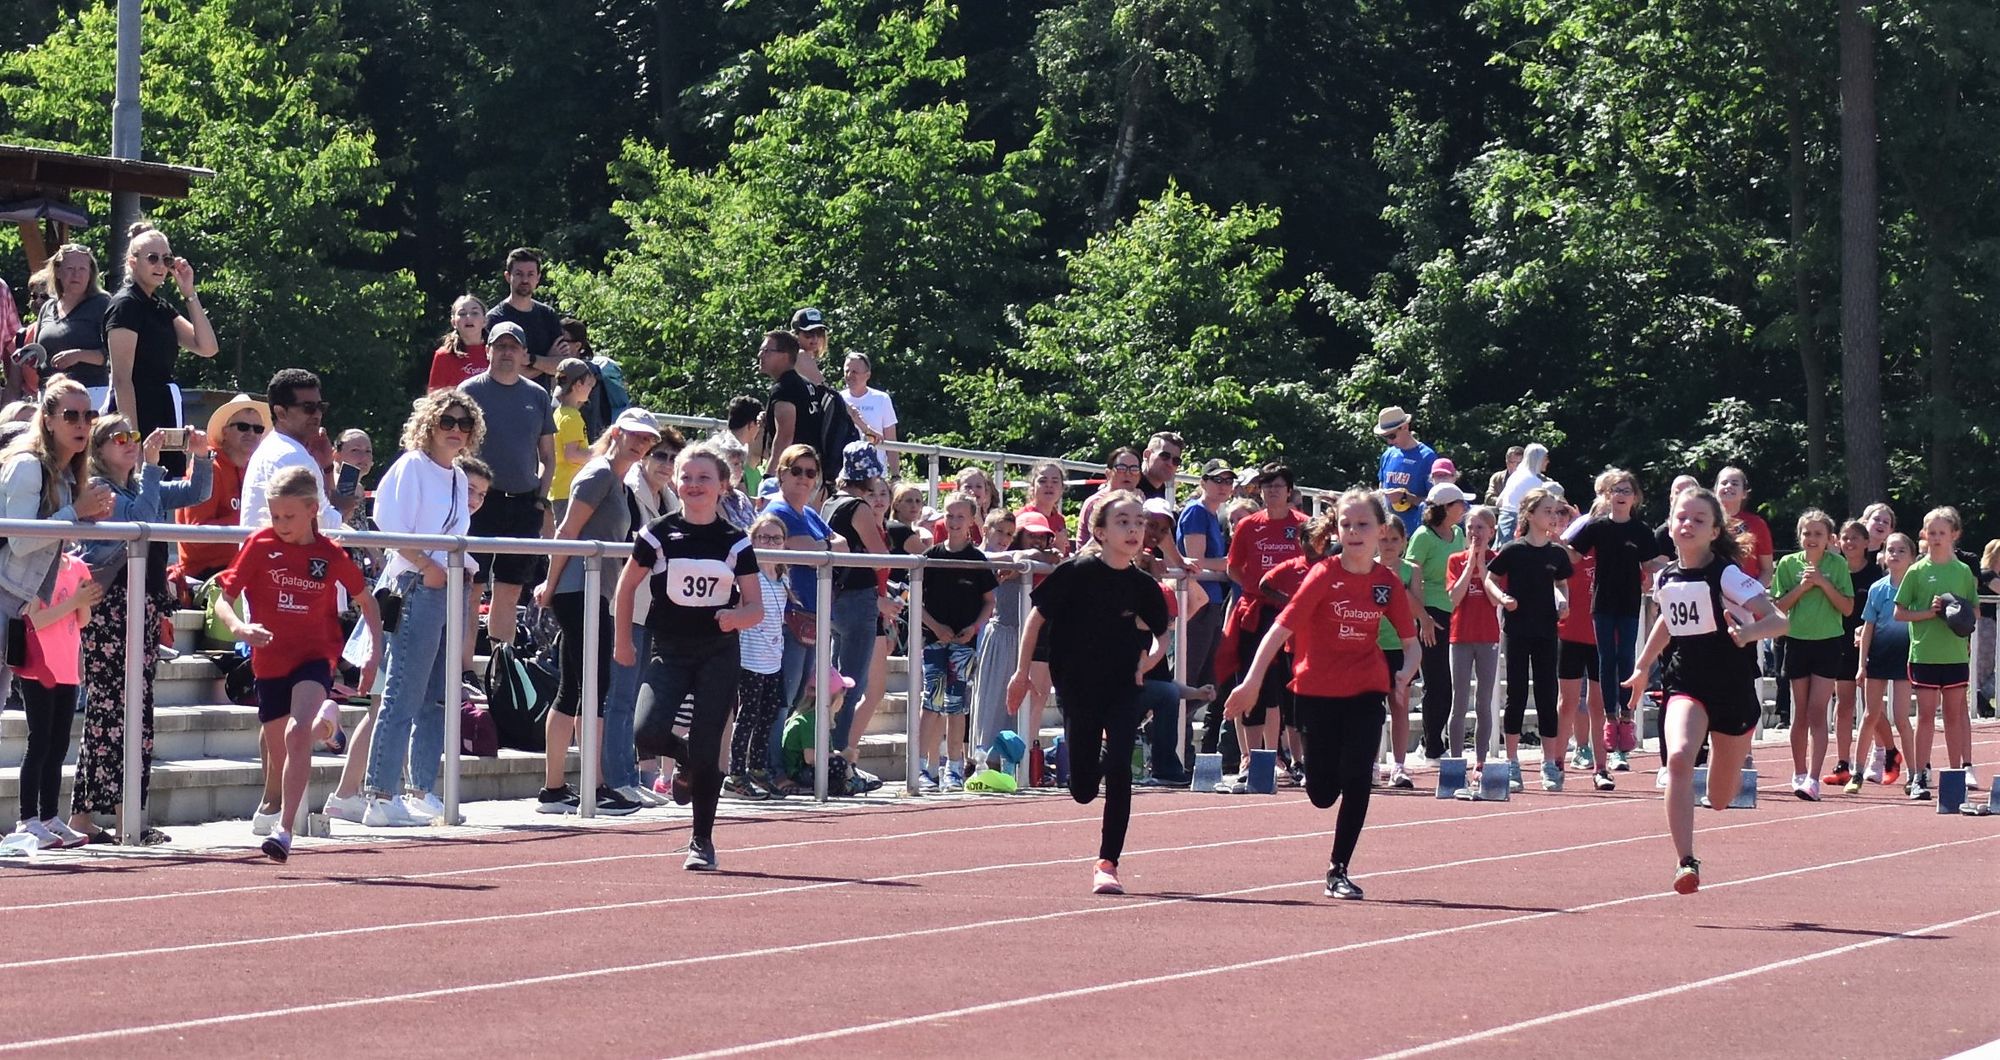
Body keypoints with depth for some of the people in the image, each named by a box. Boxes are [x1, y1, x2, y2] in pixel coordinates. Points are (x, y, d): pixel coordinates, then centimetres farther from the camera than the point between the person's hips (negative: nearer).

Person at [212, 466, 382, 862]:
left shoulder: (331, 556, -4)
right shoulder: (261, 545, -5)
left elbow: (366, 600, 12)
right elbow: (223, 598, -7)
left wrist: (375, 654, 5)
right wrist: (239, 627, -28)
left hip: (315, 658, -2)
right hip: (270, 662, 2)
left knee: (298, 732, -27)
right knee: (278, 752, 14)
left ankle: (285, 829, -30)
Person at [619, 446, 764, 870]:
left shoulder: (735, 543, -1)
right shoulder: (658, 534, -3)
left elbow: (756, 608, 0)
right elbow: (627, 584, 9)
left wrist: (737, 617, -22)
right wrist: (622, 640, 9)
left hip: (719, 655, 0)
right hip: (669, 651, 0)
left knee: (708, 751, -5)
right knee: (648, 734, -20)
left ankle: (702, 840, 9)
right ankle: (684, 759, 16)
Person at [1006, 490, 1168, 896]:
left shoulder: (1143, 586, -3)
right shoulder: (1078, 573, -13)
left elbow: (1160, 637, 14)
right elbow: (1037, 616, -4)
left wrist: (1144, 664, -5)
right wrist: (1022, 672, -4)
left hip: (1123, 688, 1)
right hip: (1078, 689, -1)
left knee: (1118, 772, -12)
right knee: (1083, 789, 6)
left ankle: (1107, 864, -3)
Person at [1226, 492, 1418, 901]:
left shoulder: (1388, 582, -2)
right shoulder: (1324, 576, -11)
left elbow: (1410, 642, 5)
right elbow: (1282, 628, -14)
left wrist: (1406, 672, -18)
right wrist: (1252, 681, -20)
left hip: (1366, 690, 2)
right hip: (1318, 691, -2)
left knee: (1357, 778, -10)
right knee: (1322, 793, 0)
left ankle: (1338, 870, 1)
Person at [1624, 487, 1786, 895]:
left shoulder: (1726, 575, -14)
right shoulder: (1665, 579, 1)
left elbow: (1778, 620, -22)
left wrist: (1750, 631, -42)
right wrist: (1642, 666, 27)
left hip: (1733, 690, -2)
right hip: (1685, 684, 2)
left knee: (1721, 799, 11)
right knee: (1679, 758, -29)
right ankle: (1686, 862, -30)